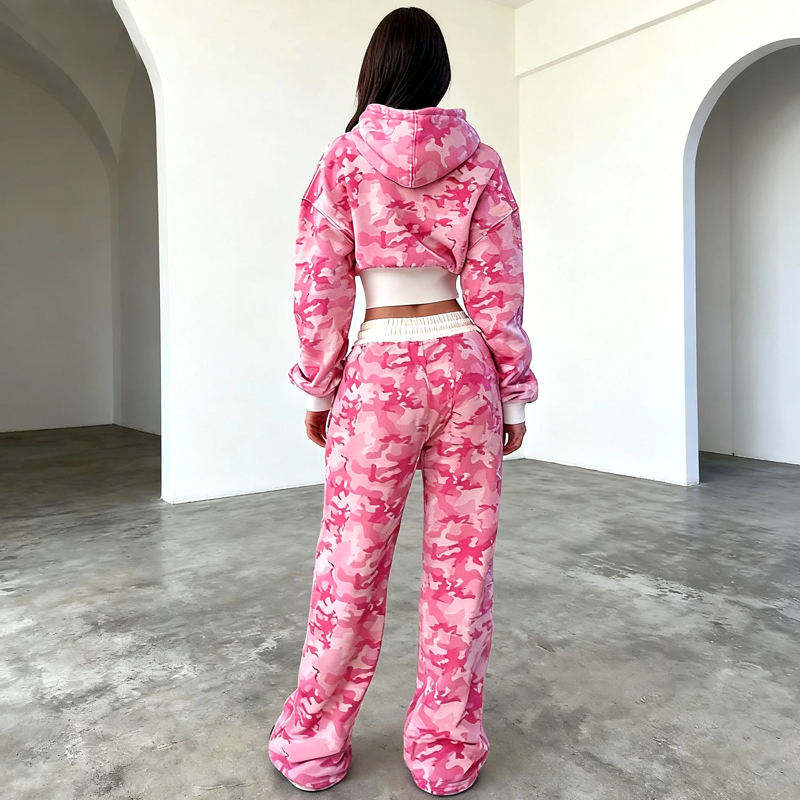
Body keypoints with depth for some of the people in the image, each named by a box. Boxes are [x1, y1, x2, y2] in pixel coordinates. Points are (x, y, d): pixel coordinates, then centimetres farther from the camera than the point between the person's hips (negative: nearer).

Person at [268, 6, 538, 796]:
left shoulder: (344, 158, 2)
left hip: (380, 368, -1)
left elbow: (319, 286, 0)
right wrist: (514, 395, 7)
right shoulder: (479, 161, 5)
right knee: (461, 564, 9)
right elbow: (498, 292, 2)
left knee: (352, 564, 8)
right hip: (464, 365, 2)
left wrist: (317, 390, 8)